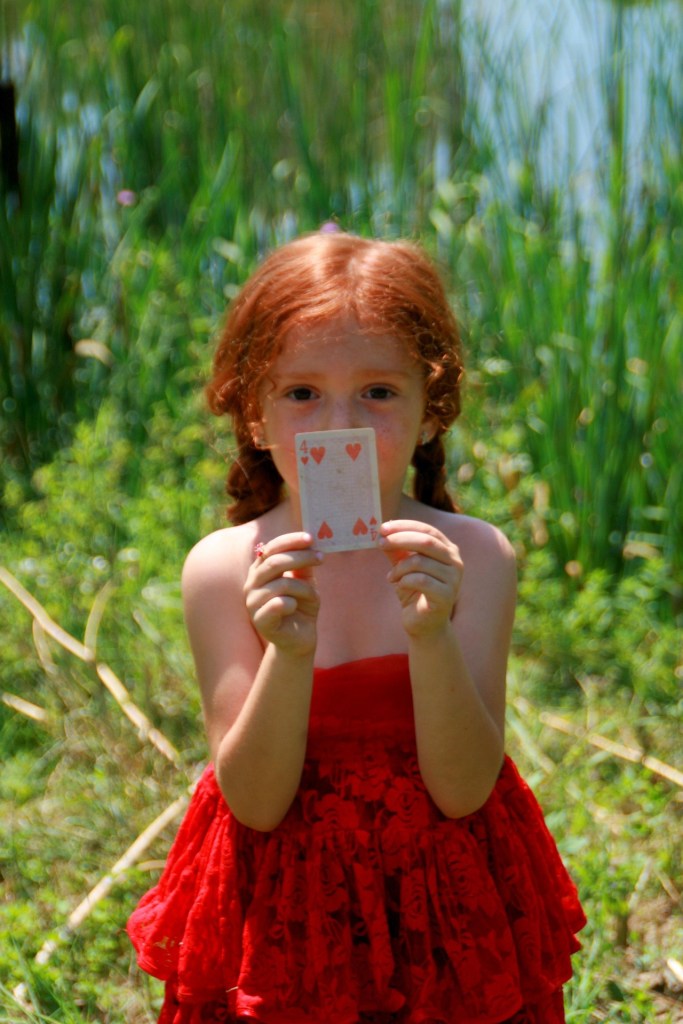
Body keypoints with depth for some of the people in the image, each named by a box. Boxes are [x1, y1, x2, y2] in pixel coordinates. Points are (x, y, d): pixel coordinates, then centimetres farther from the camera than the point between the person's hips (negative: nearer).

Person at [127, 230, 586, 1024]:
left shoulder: (473, 557, -12)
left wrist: (432, 635, -30)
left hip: (442, 912, 1)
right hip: (284, 916, 0)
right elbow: (255, 803, -15)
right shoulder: (225, 568, -12)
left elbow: (463, 790, -16)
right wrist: (290, 652, -30)